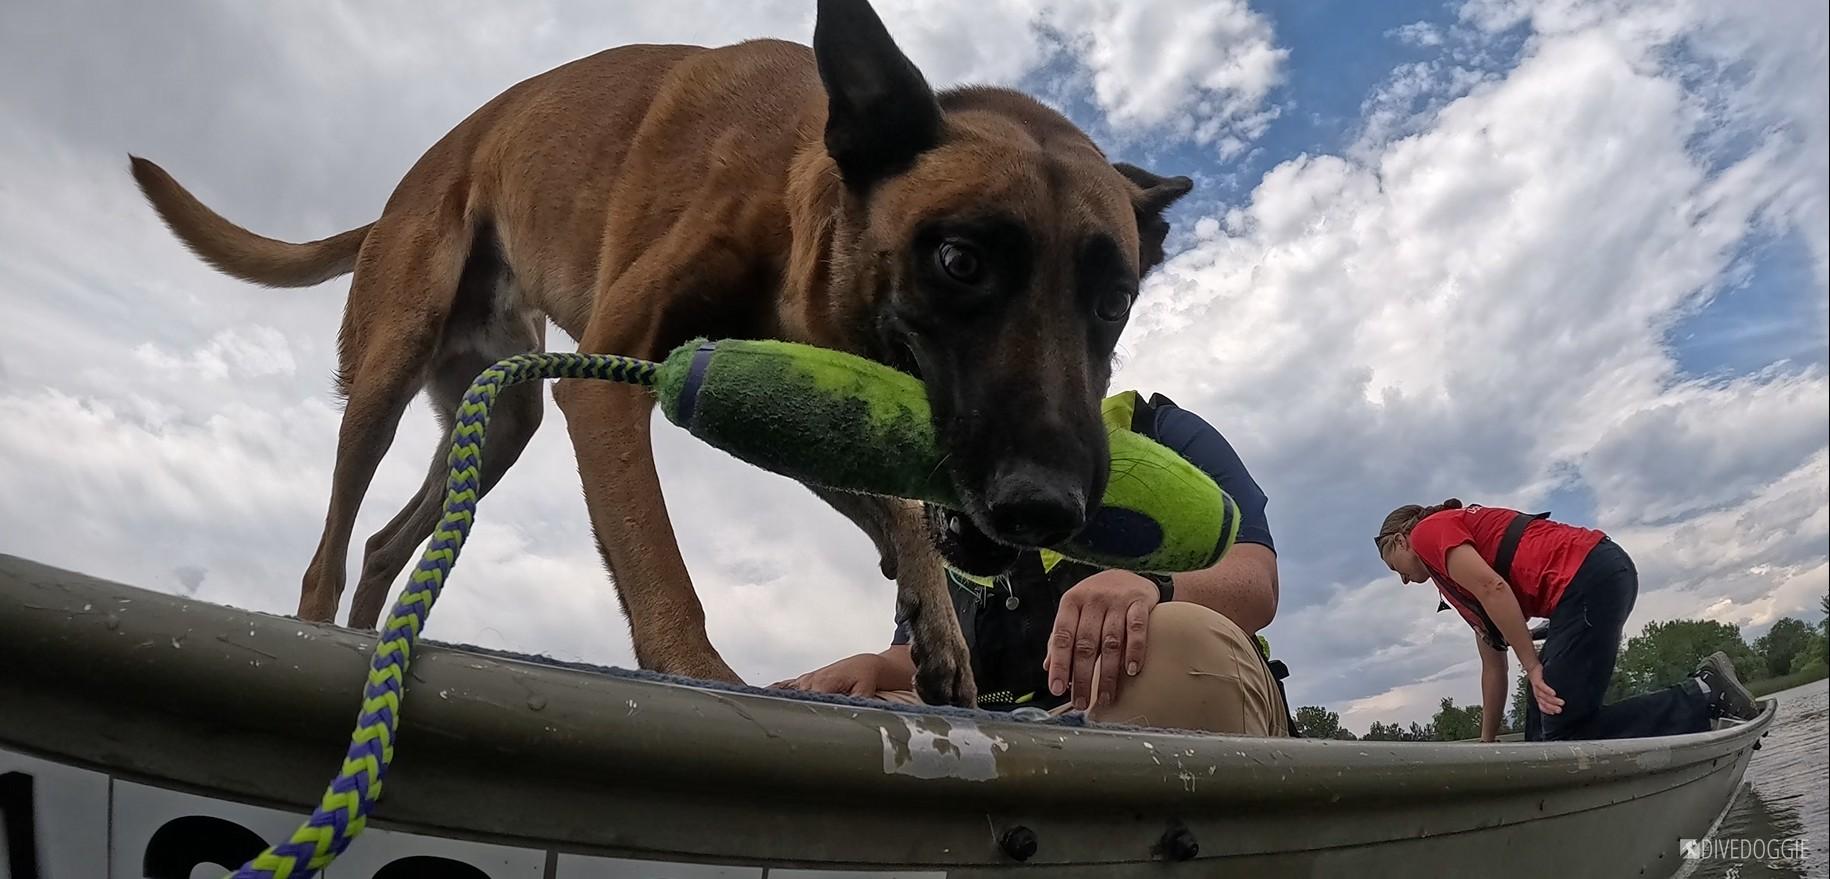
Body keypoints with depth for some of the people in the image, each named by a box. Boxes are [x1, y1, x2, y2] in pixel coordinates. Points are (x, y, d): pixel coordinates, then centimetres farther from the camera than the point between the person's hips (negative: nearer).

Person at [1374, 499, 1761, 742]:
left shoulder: (1428, 531, 5)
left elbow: (1493, 588, -14)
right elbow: (1492, 663, 28)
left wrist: (1533, 667, -10)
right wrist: (1487, 742, 28)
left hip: (1587, 577, -10)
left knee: (1562, 732, -10)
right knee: (1543, 730, 7)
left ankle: (1703, 695, -5)